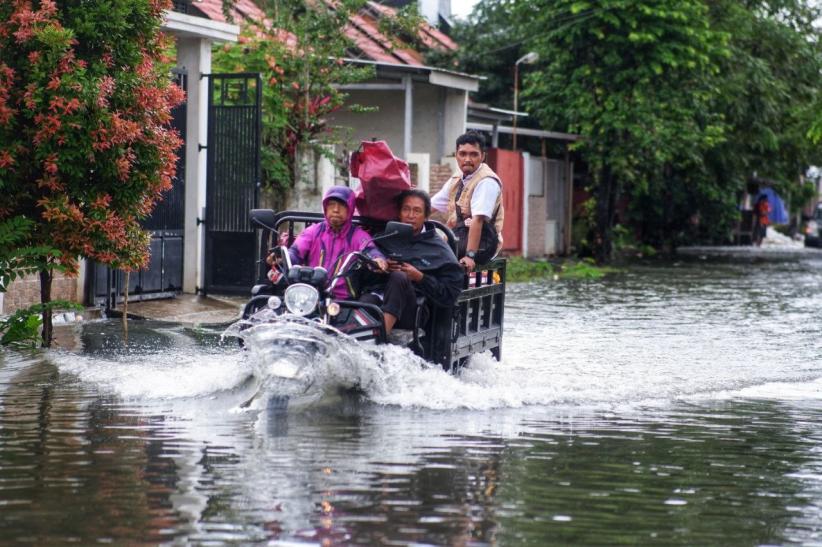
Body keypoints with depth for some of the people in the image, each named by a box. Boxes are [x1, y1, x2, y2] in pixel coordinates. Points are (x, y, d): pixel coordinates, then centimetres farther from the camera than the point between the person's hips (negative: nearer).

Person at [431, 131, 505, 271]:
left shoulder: (487, 182, -14)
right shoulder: (457, 180, 13)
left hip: (482, 241, -8)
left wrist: (470, 255, -31)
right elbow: (430, 206, 17)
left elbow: (478, 219, -23)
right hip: (458, 237, 8)